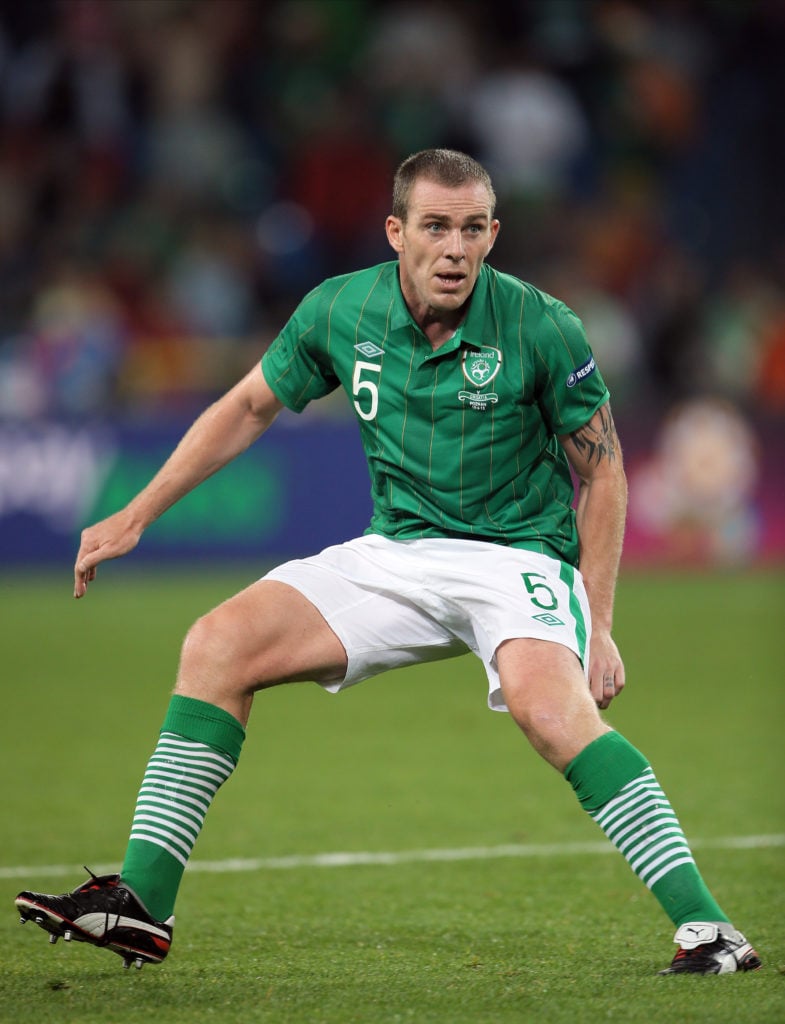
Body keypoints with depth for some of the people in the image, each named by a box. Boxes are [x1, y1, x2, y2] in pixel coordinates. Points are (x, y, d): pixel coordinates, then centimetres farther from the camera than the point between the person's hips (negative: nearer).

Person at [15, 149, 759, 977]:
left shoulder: (542, 329, -14)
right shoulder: (338, 312, -5)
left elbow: (600, 472, -3)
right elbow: (248, 408, 12)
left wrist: (598, 625, -7)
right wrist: (135, 517, 10)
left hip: (517, 553, -5)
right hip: (395, 556, 5)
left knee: (548, 704, -35)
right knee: (219, 645, -12)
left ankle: (703, 924, -32)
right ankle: (141, 905, -8)